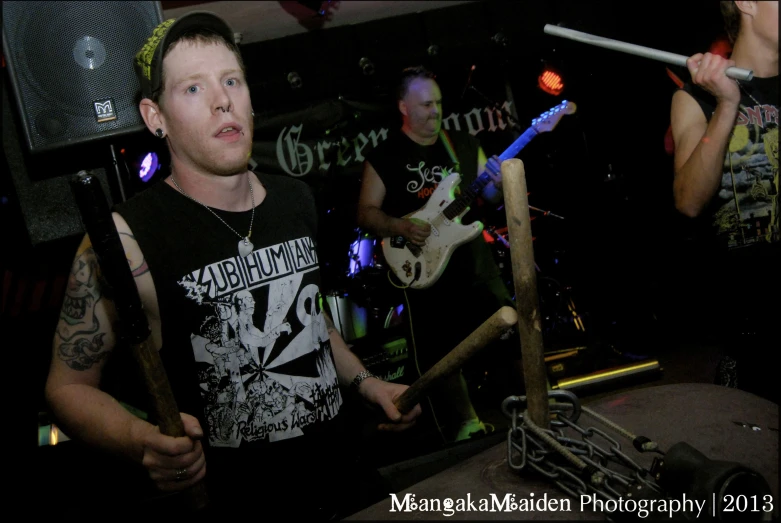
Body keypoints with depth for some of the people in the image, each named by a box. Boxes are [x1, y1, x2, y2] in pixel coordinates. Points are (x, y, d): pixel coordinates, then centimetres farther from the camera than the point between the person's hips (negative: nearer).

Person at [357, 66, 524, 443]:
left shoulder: (464, 145, 10)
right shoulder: (384, 157, 0)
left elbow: (489, 197, 13)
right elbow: (365, 213, 0)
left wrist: (497, 185, -10)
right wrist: (400, 226, -18)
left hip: (476, 262, 3)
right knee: (440, 354, 1)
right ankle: (465, 427, 16)